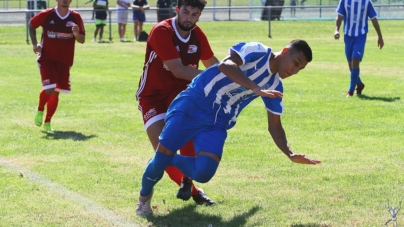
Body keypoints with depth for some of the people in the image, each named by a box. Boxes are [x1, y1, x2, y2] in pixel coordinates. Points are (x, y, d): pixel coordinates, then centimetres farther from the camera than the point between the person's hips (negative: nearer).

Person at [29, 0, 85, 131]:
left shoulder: (76, 18, -2)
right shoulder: (46, 15, -8)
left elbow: (82, 40, 3)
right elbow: (31, 25, 9)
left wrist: (76, 35, -20)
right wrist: (34, 44, -2)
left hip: (65, 61, 3)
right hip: (47, 59, -3)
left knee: (55, 93, 6)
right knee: (49, 89, -17)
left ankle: (47, 122, 23)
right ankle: (40, 110, 14)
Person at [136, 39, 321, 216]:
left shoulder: (275, 85, 9)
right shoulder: (257, 51, -10)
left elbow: (274, 126, 14)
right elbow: (225, 65, -27)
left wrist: (290, 155, 0)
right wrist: (256, 89, -34)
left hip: (217, 123, 5)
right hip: (192, 105, -5)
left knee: (203, 173, -18)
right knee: (162, 157, -12)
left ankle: (170, 160, 15)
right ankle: (144, 195, 20)